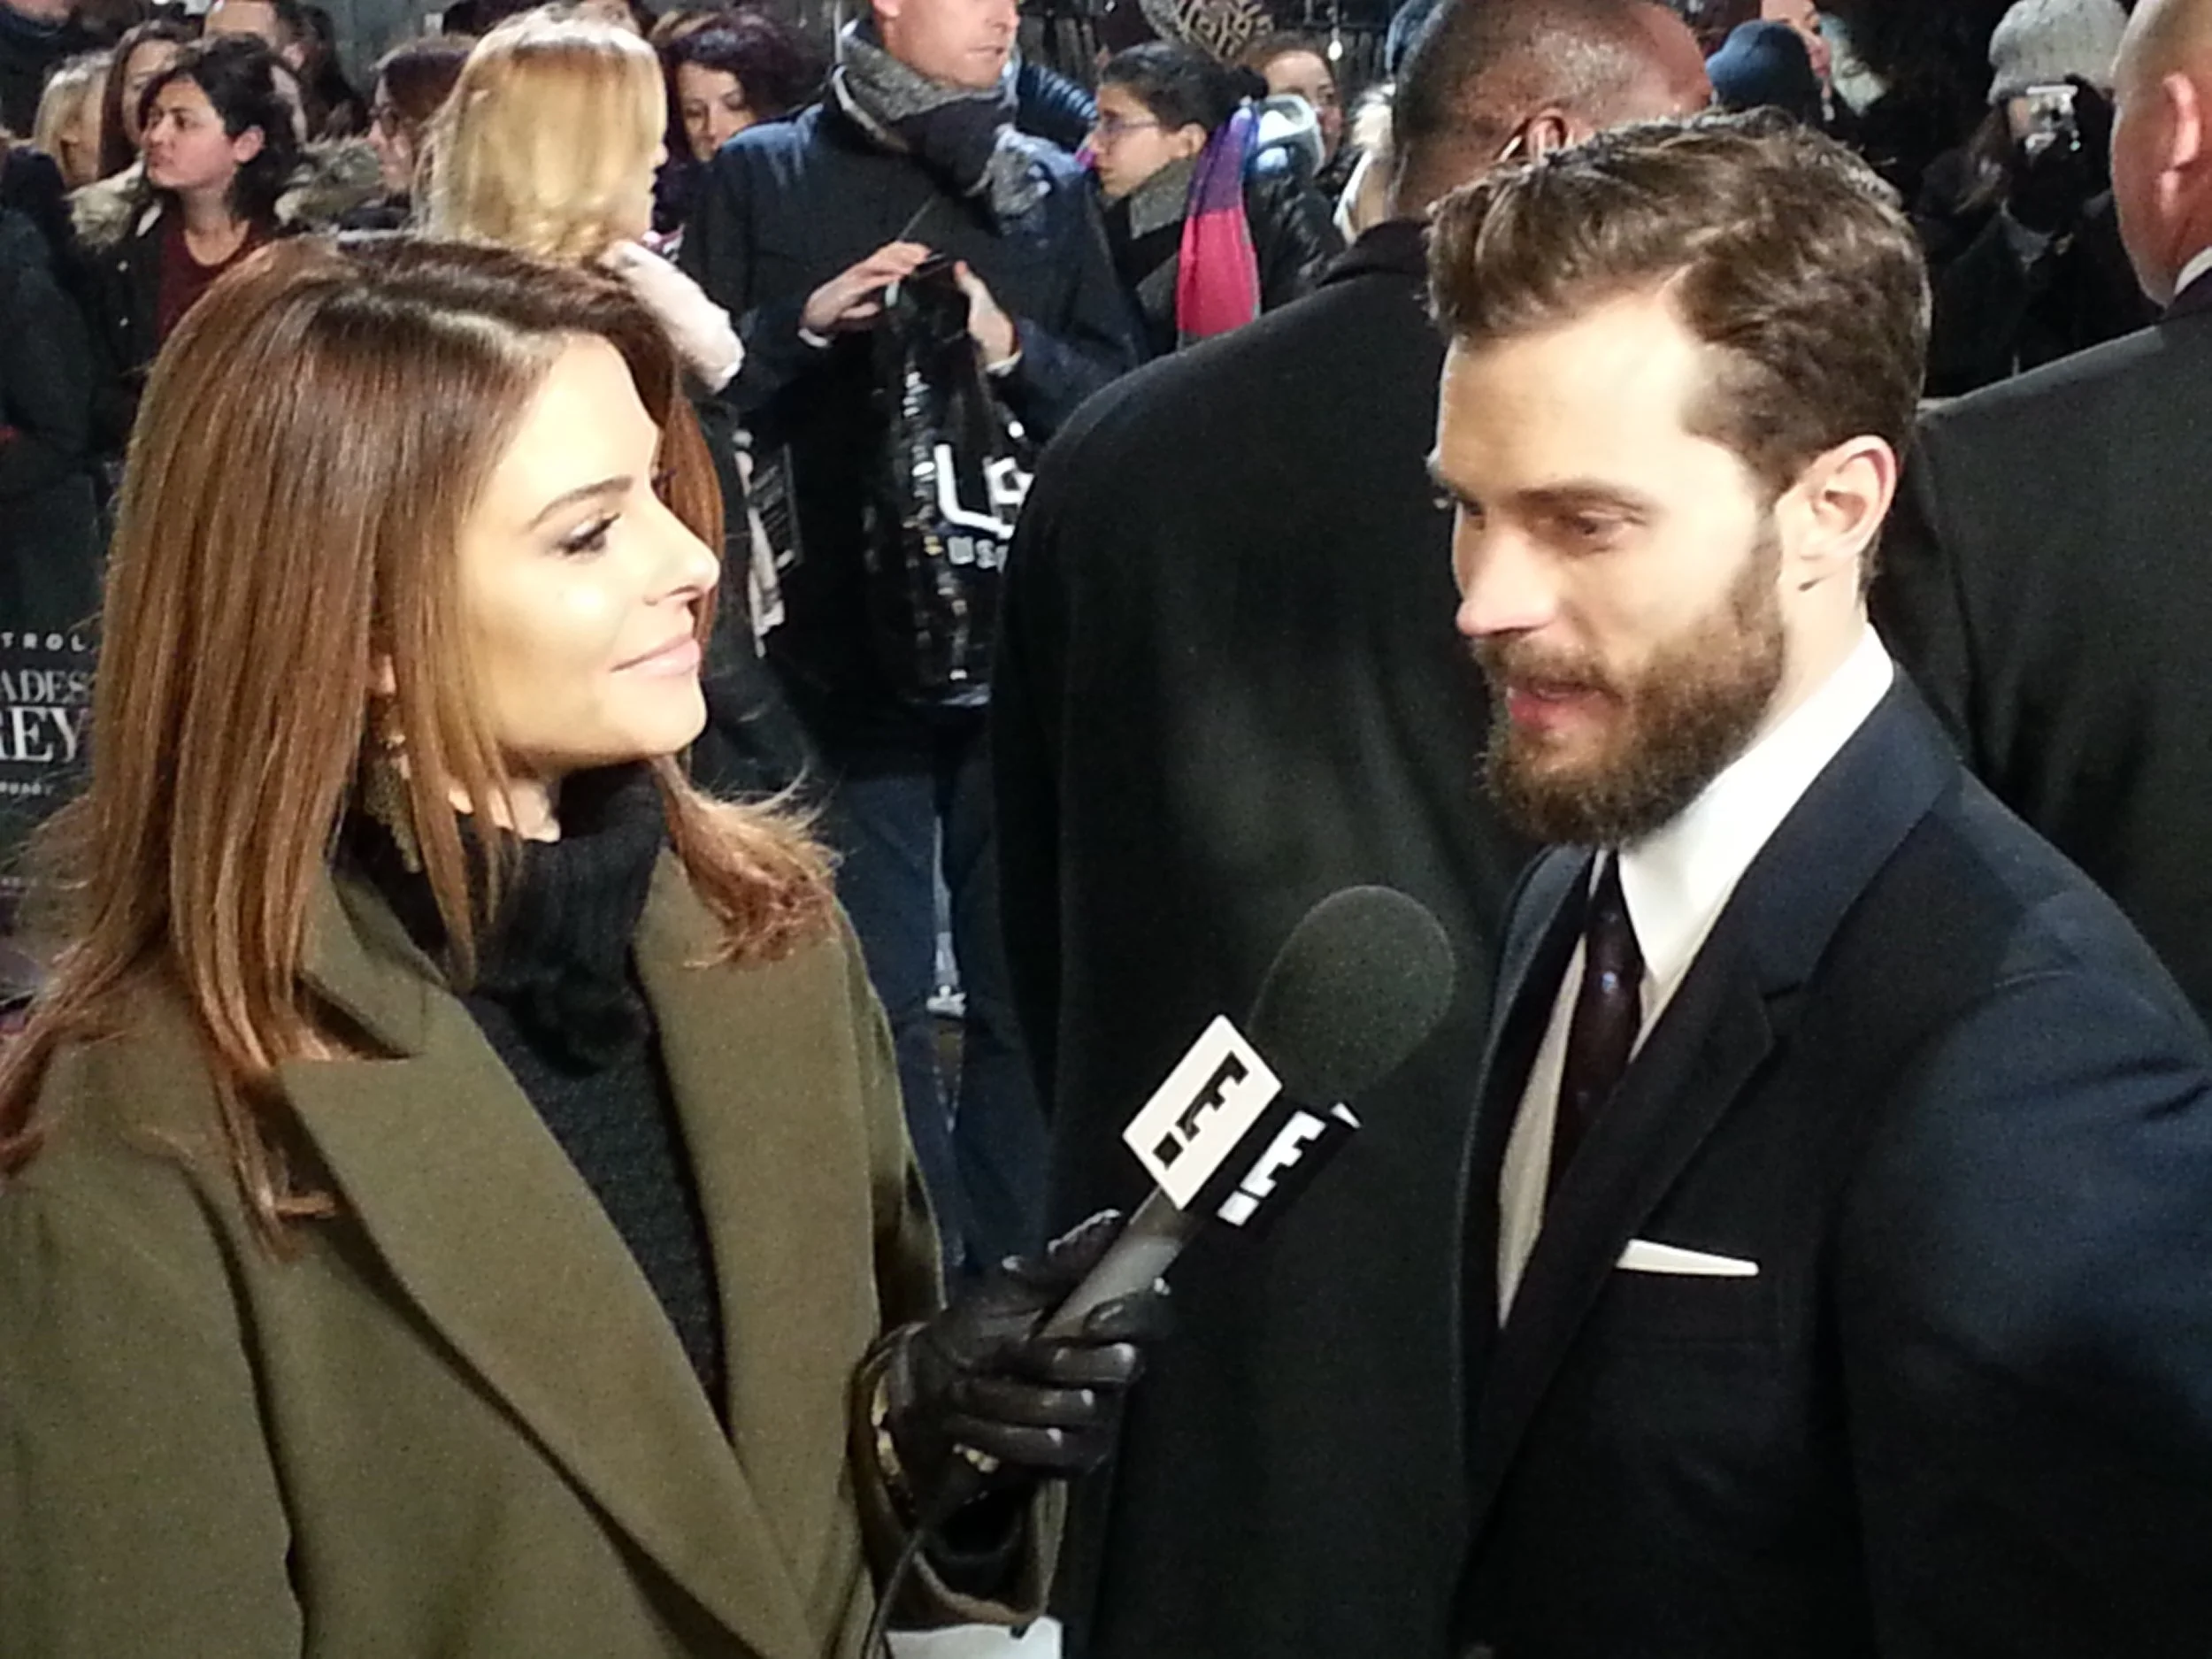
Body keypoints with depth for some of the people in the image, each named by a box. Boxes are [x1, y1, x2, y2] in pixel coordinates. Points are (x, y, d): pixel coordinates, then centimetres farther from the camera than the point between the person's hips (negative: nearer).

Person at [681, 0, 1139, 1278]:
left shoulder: (1051, 186, 11)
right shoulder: (764, 176, 5)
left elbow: (1125, 398, 4)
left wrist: (1011, 346, -13)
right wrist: (808, 324, -15)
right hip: (847, 640, -2)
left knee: (1029, 981, 6)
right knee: (878, 988, 3)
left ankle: (1017, 1269, 18)